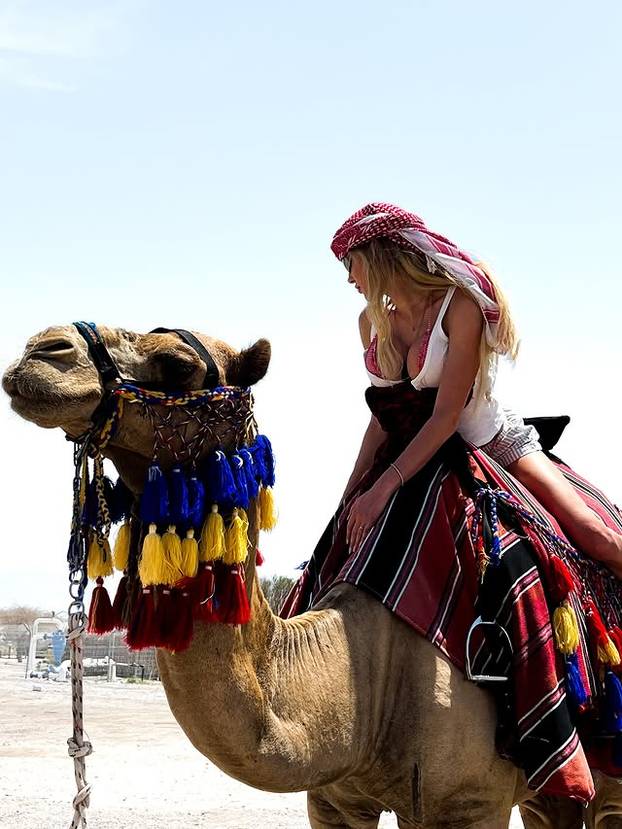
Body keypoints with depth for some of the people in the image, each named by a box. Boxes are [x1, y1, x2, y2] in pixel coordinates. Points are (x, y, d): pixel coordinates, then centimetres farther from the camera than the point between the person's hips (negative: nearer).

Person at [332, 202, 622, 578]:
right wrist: (352, 490, -3)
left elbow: (446, 416, -26)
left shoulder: (460, 306, -20)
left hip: (497, 444, -6)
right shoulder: (371, 321, -1)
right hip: (423, 456, 6)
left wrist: (383, 487, -33)